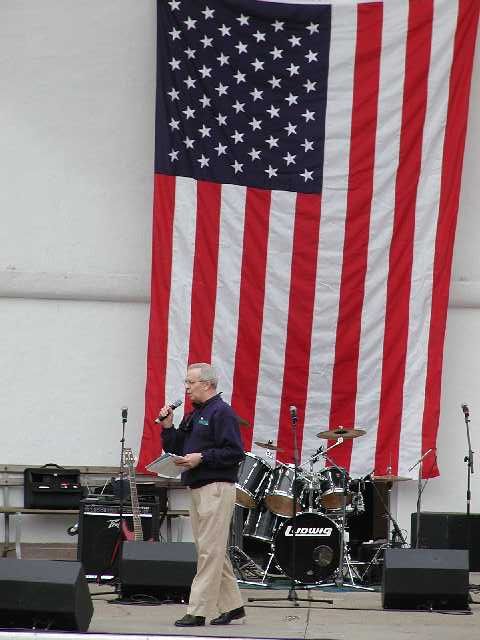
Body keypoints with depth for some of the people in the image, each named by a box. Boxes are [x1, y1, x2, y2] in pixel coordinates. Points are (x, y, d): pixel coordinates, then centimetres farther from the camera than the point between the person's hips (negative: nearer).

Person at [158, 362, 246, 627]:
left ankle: (197, 611, -11)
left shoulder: (222, 413, -9)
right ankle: (232, 605, 18)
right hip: (197, 490, 10)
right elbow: (175, 449, 20)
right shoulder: (192, 416, 18)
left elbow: (235, 453, -17)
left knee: (209, 551, -9)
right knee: (214, 552, 12)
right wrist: (168, 426, 5)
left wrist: (201, 458, -19)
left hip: (216, 488, -10)